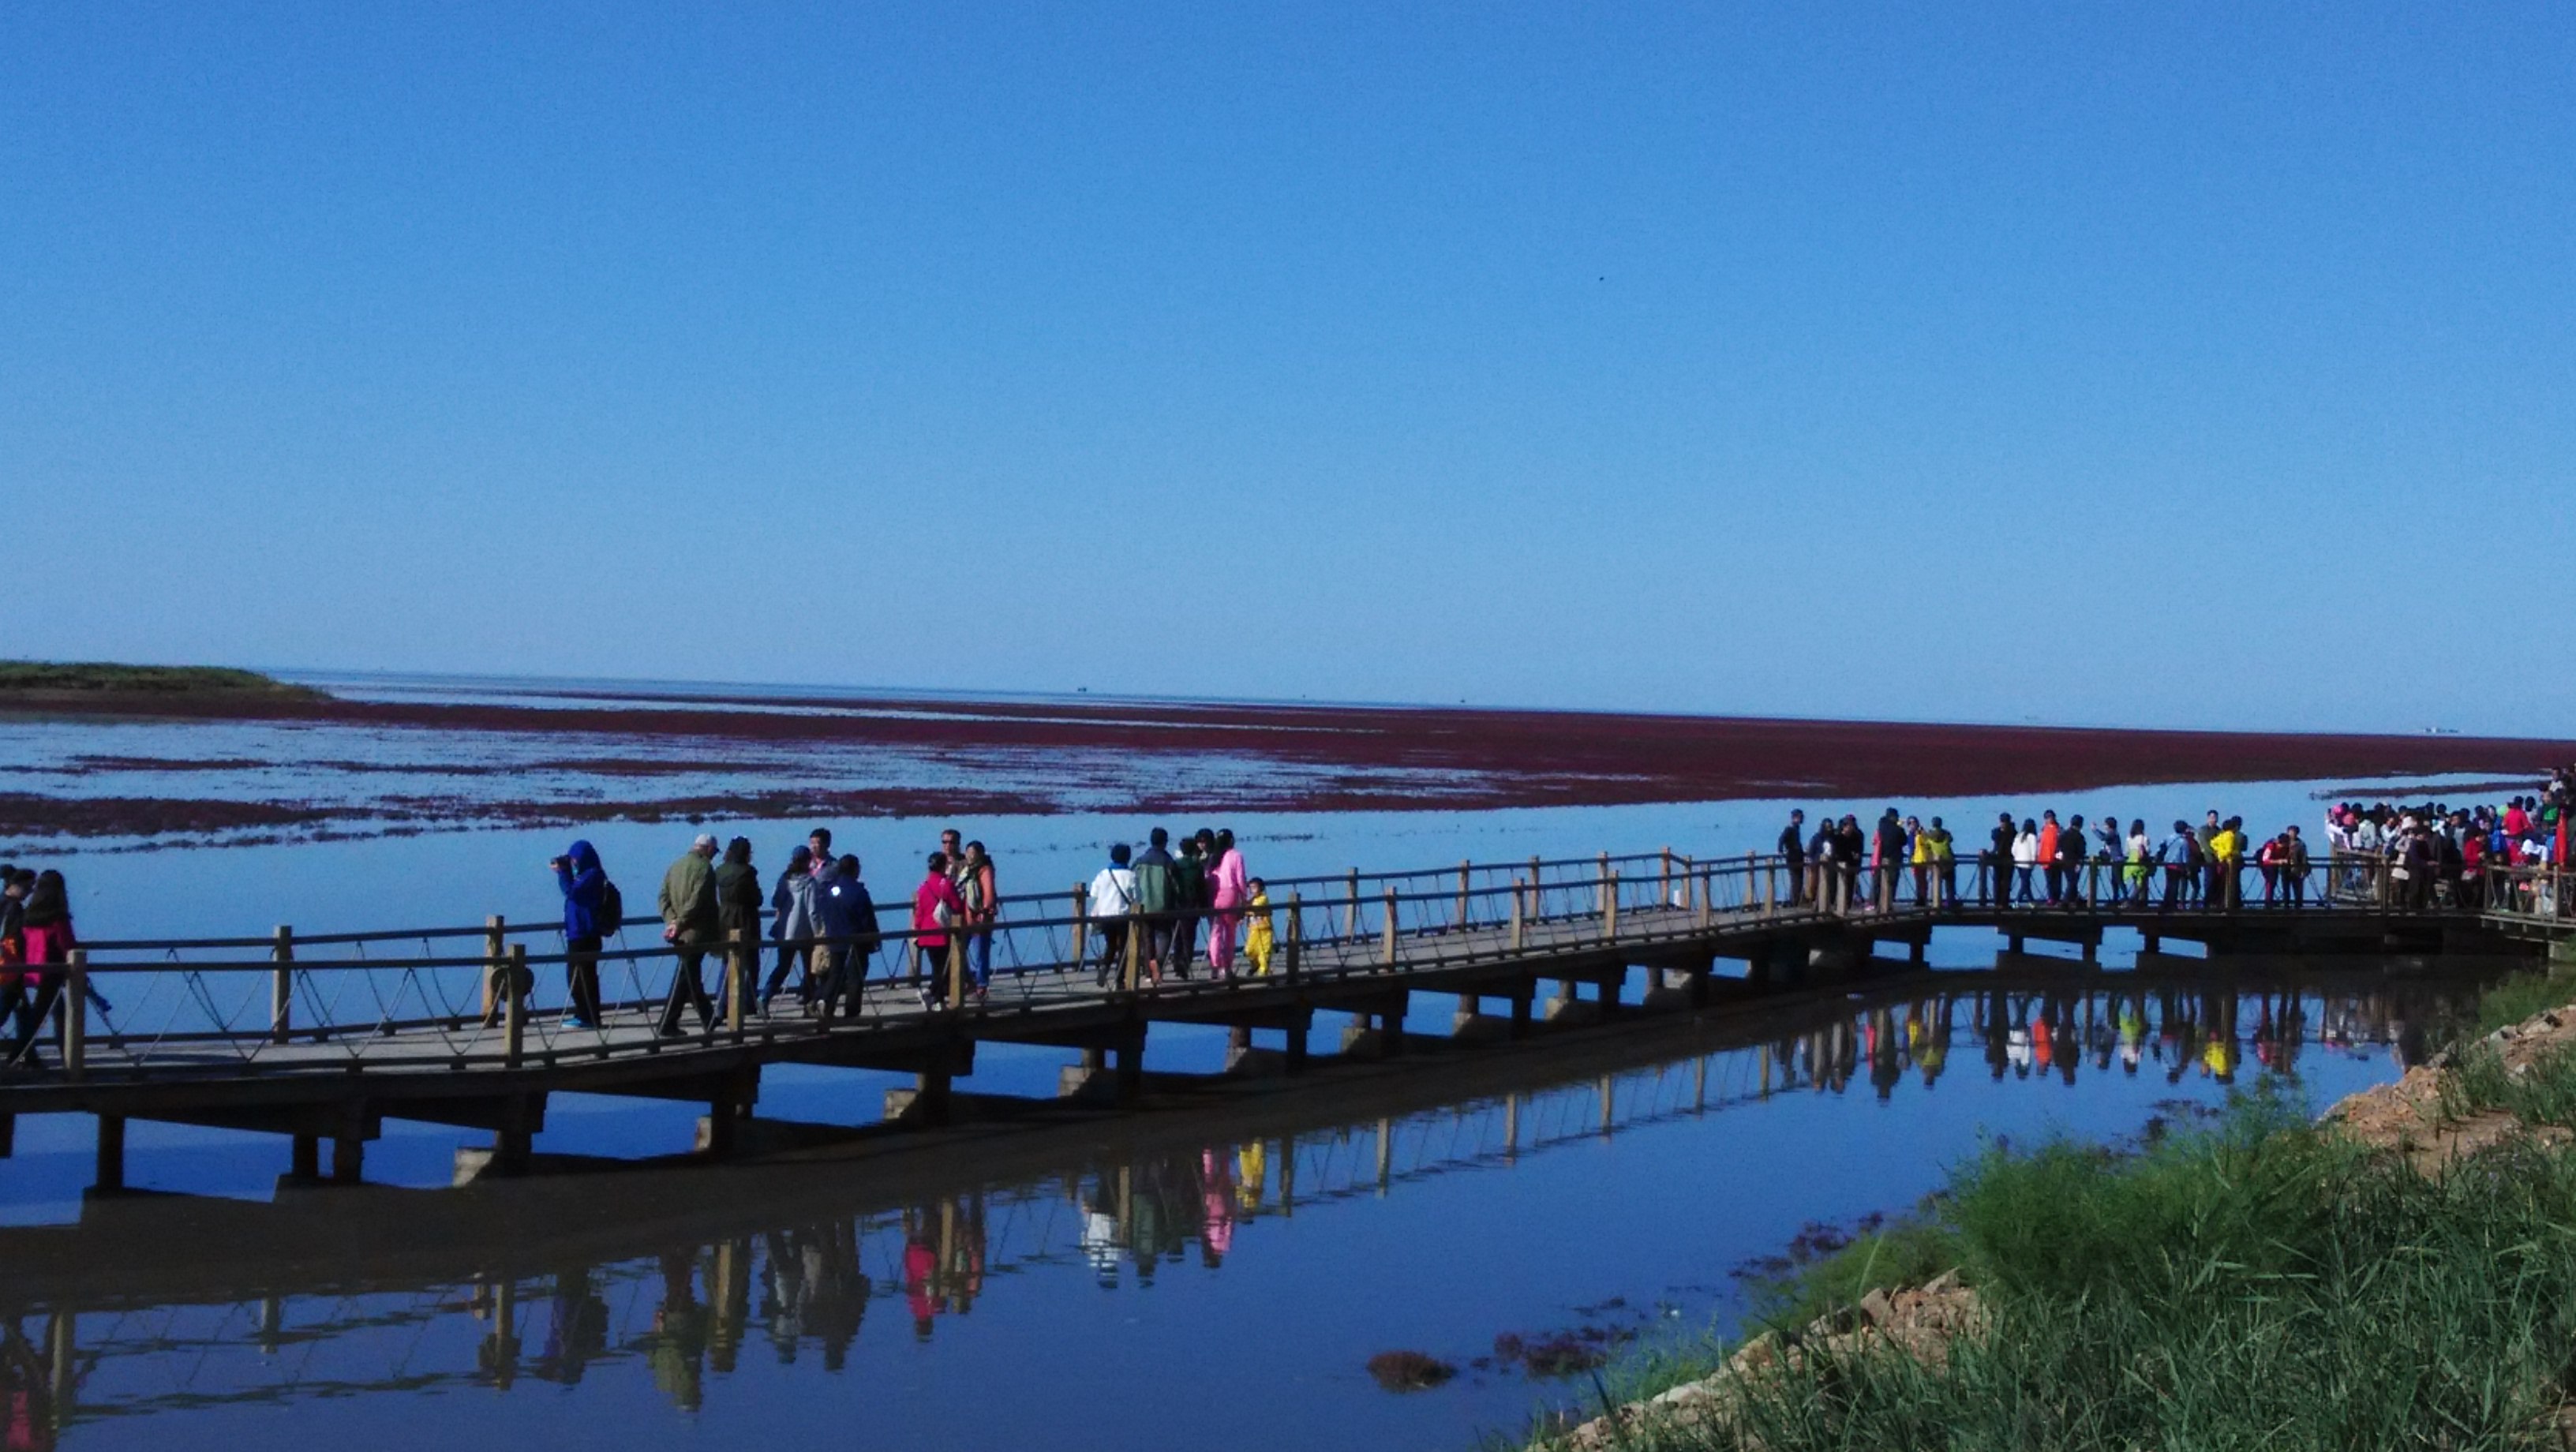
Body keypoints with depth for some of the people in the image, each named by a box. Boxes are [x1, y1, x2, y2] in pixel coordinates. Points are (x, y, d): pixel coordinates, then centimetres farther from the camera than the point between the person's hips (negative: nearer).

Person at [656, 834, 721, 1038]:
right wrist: (679, 923, -17)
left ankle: (708, 1019, 28)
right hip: (696, 933, -8)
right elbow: (696, 902, -22)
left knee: (690, 976, 16)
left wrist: (671, 920, -2)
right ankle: (668, 1025, -7)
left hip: (680, 935, 8)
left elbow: (663, 898, 7)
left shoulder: (676, 866, 12)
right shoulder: (704, 868, -12)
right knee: (685, 979, -4)